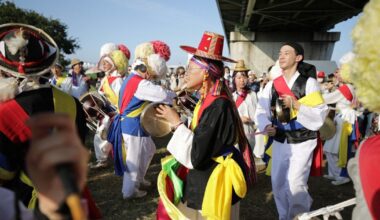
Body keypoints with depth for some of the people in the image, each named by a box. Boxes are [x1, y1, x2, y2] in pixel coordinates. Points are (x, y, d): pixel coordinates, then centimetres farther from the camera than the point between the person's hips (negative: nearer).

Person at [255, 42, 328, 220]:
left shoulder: (309, 82, -8)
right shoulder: (272, 84, 3)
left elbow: (320, 114, -13)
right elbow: (261, 109, 0)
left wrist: (297, 105, -25)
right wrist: (266, 125, -18)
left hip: (302, 142, -4)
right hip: (279, 141, 5)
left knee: (294, 184, -9)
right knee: (278, 183, 12)